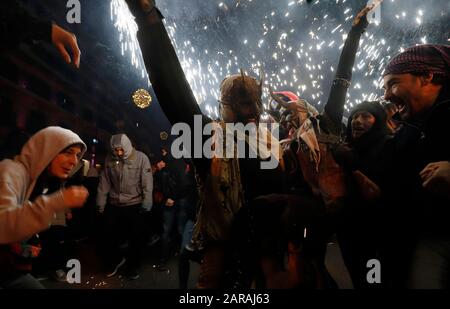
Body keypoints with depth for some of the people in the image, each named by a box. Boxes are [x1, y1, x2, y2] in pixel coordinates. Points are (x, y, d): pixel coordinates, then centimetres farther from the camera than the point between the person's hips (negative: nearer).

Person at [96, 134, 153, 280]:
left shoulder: (141, 158, -11)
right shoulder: (109, 159, 0)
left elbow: (147, 183, -11)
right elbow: (104, 183, 4)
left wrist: (146, 204, -13)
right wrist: (101, 204, 5)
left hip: (134, 205, -3)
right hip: (113, 205, 3)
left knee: (135, 238, 9)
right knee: (110, 236, 15)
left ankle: (133, 266, 30)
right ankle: (115, 261, 40)